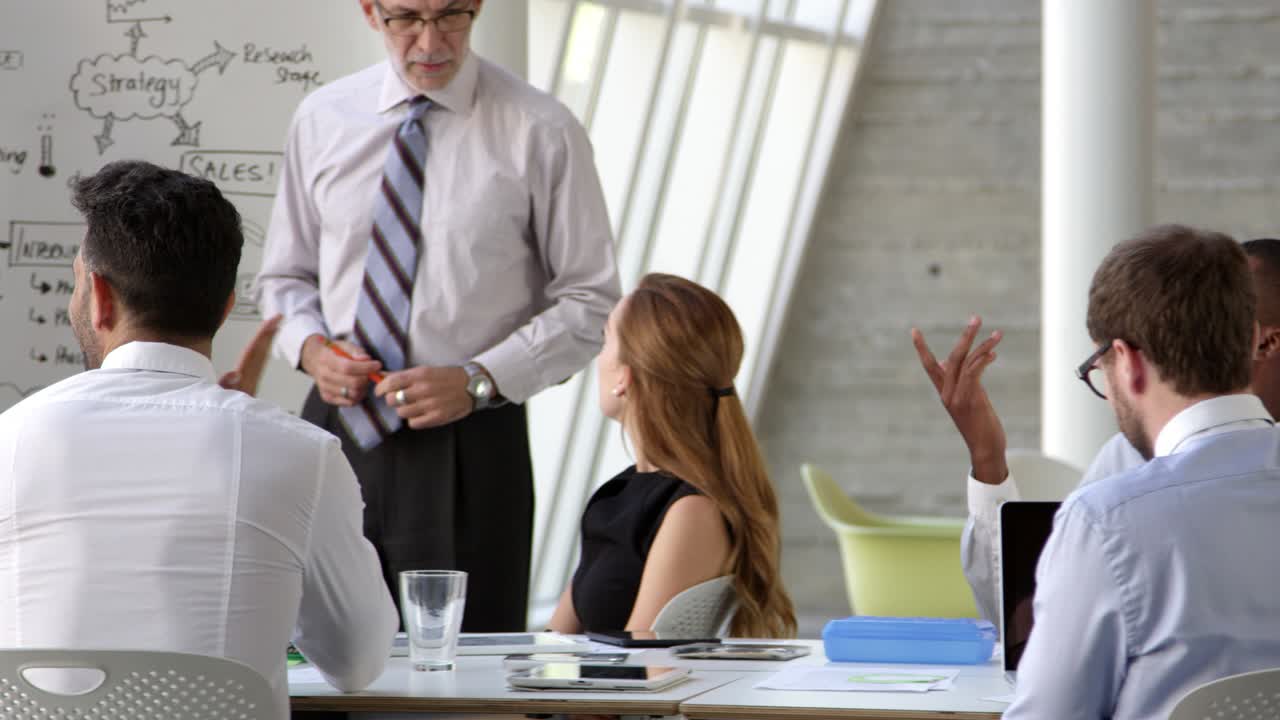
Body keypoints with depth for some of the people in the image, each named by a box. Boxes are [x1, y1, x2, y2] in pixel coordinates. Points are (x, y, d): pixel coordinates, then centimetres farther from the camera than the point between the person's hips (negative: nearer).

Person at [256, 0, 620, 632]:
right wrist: (312, 347, -4)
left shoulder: (540, 133, -3)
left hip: (468, 448, -3)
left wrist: (477, 380, -13)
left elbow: (590, 303, -2)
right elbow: (286, 277, 17)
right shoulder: (322, 120, 8)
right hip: (336, 426, 3)